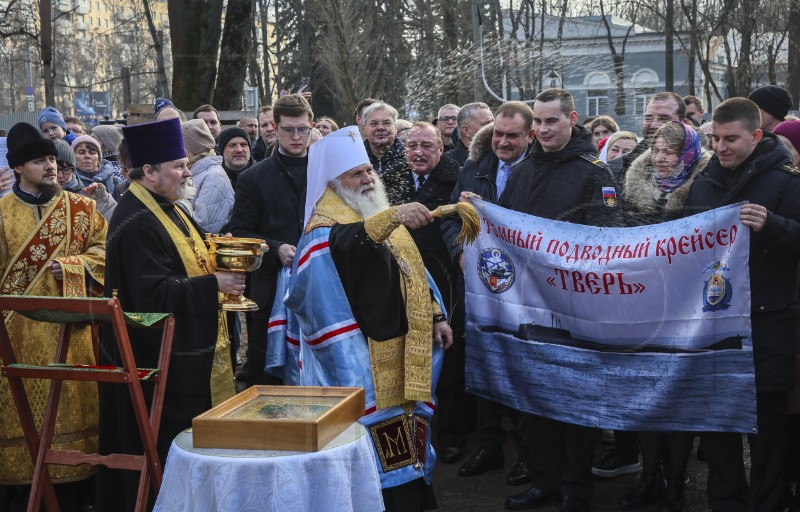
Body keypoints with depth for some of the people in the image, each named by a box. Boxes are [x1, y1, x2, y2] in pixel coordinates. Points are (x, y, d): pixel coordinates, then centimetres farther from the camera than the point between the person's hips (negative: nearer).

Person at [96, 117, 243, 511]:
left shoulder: (166, 207, 11)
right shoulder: (137, 223, -21)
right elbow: (154, 293, -26)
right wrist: (213, 283, -22)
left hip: (185, 349, 10)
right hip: (158, 356, -10)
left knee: (188, 434, 17)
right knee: (165, 446, 0)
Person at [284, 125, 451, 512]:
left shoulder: (385, 218, 15)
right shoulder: (327, 227, -12)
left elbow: (413, 272, 21)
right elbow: (347, 242, -37)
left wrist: (435, 316, 15)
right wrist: (390, 218, -52)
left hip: (405, 350, 8)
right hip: (363, 359, -8)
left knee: (404, 441, 16)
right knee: (379, 446, -5)